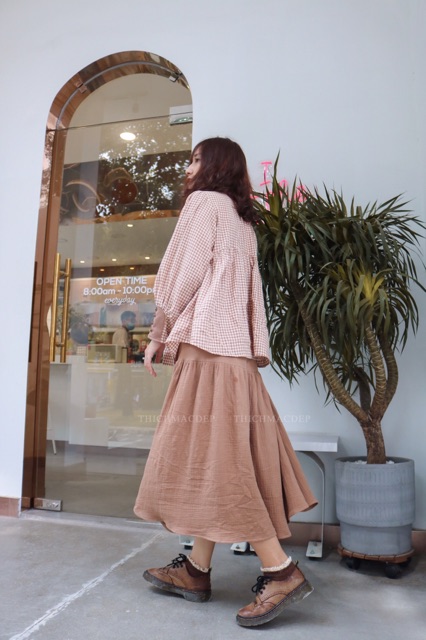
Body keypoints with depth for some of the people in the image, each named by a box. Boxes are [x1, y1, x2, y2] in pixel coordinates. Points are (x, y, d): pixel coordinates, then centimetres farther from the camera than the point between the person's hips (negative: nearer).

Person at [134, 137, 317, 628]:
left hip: (207, 344, -9)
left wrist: (157, 335, -1)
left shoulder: (205, 202, 0)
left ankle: (281, 572, -4)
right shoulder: (243, 221, 24)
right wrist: (256, 350, 16)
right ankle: (196, 570, 17)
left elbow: (183, 273, -8)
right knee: (216, 457, 8)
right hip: (235, 347, 9)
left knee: (212, 457, -8)